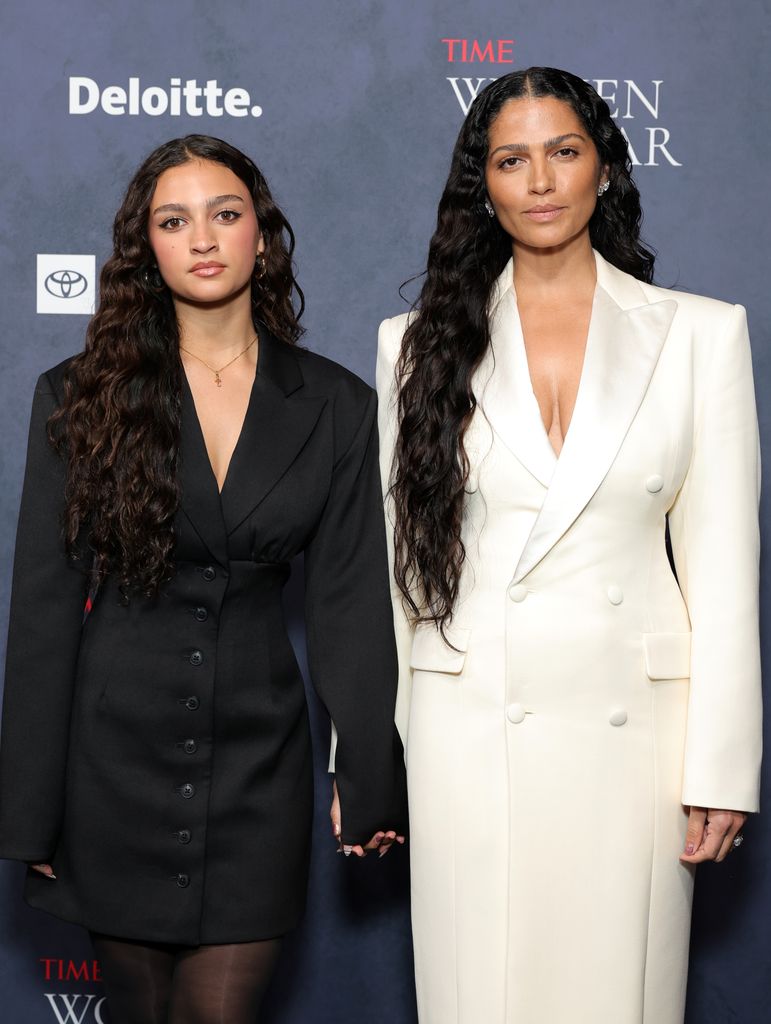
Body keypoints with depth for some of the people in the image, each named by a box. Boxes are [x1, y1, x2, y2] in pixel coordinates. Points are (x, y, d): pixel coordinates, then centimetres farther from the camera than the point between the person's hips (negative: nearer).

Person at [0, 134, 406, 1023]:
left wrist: (370, 781, 3)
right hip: (116, 753, 0)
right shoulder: (80, 398, -1)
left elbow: (348, 603, 4)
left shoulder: (336, 407, 2)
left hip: (257, 756, 0)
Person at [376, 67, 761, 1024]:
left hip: (633, 721, 0)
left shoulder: (701, 334, 2)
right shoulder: (421, 342, 5)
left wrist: (720, 765, -4)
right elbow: (391, 552, 5)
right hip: (470, 722, 1)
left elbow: (721, 563, 0)